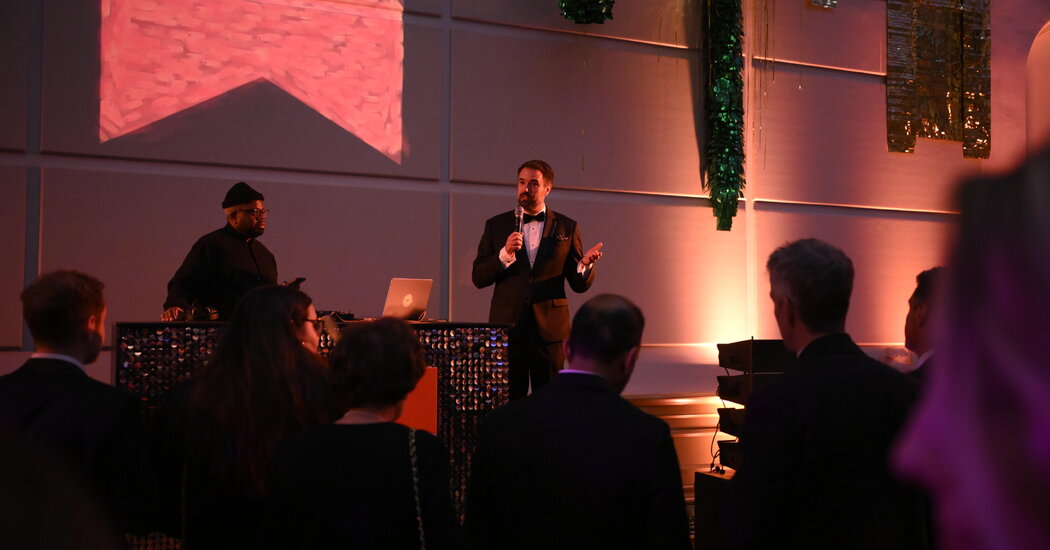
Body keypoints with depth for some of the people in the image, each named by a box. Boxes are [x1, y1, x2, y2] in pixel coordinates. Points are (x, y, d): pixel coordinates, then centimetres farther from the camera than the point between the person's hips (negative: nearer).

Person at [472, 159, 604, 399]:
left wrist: (586, 264, -15)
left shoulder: (566, 227, 7)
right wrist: (505, 254, -13)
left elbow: (579, 285, 7)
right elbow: (479, 278, 2)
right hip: (508, 326, 0)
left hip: (550, 328, 0)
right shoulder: (496, 225, 8)